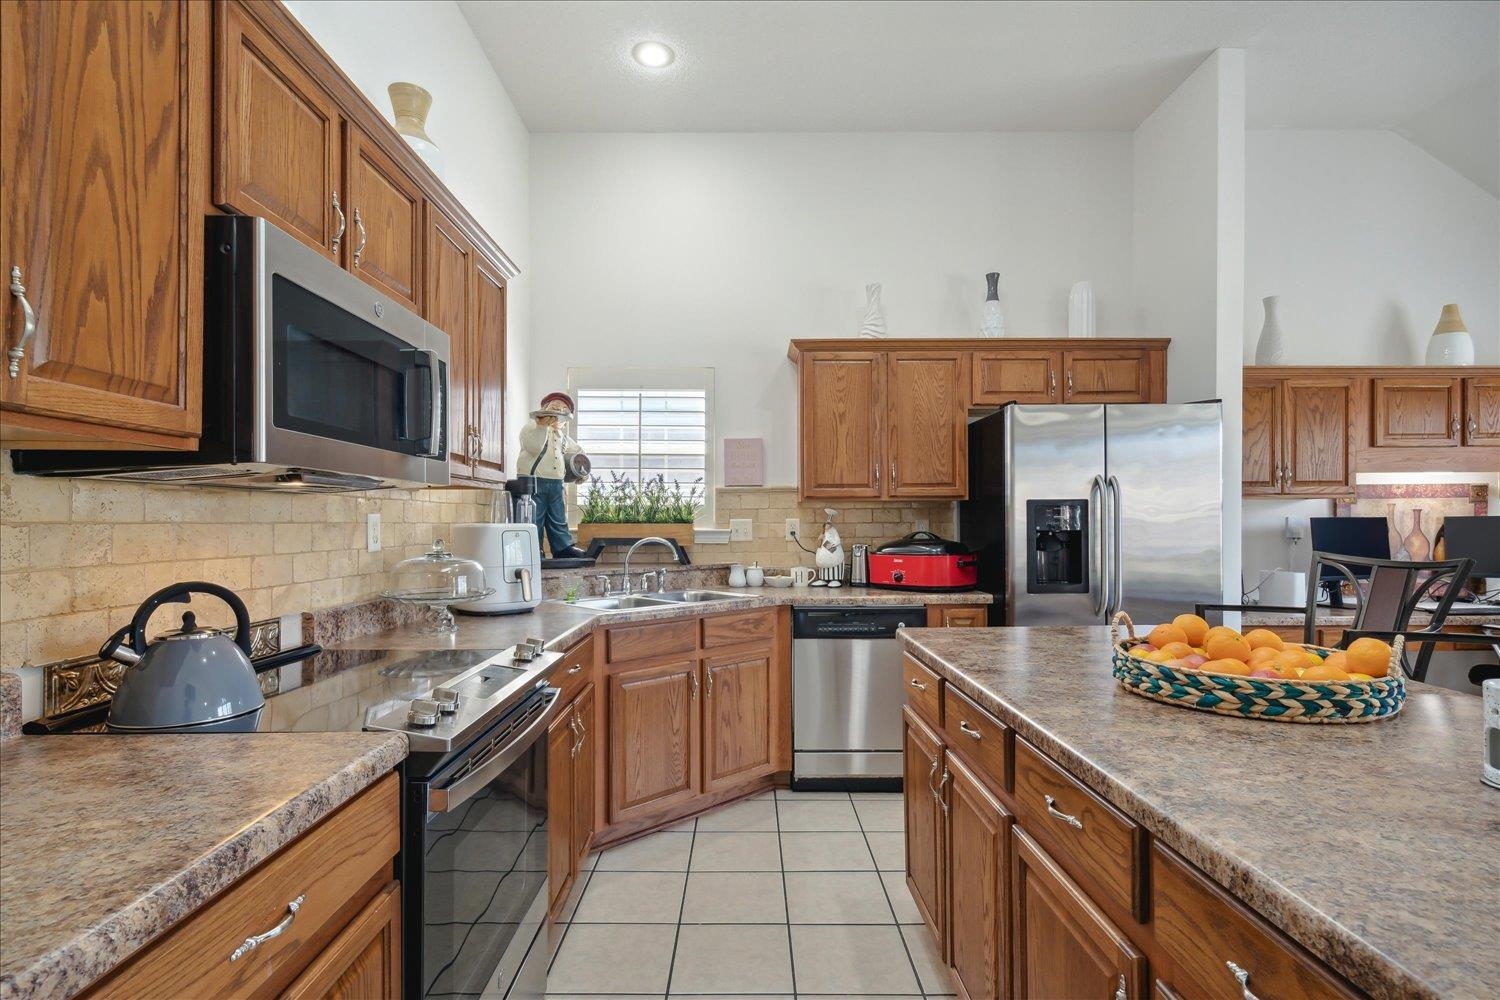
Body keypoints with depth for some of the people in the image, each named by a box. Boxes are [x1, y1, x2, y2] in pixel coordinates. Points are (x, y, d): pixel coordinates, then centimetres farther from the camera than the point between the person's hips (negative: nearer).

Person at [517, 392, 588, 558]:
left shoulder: (561, 434, 21)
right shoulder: (532, 427, 1)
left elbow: (576, 451, 34)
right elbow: (534, 447, -19)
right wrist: (542, 425, -18)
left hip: (556, 484, 7)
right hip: (534, 482, -6)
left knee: (559, 520, 10)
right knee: (535, 520, -5)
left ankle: (563, 548, 15)